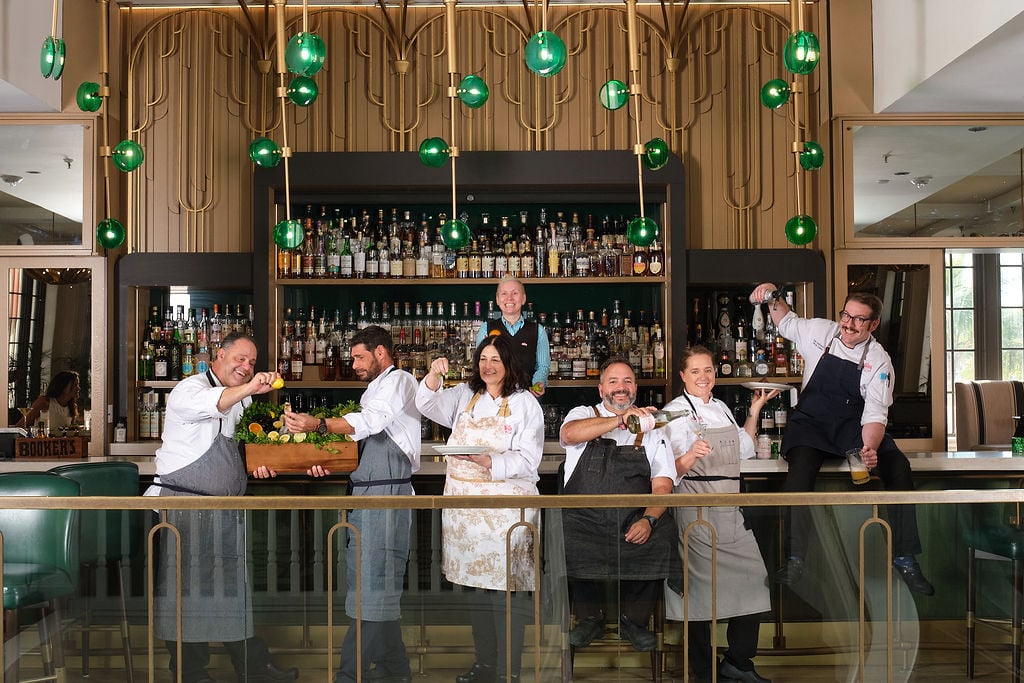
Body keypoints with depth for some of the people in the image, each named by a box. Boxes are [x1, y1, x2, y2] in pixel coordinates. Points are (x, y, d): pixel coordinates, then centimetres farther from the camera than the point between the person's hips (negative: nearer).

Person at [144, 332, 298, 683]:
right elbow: (207, 404, -35)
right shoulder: (190, 388, -11)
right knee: (189, 589, -1)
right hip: (184, 507, -8)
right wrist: (248, 389, -50)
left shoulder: (239, 399, 16)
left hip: (225, 511, 8)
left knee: (235, 588, 12)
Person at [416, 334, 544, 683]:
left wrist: (486, 460, -22)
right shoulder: (464, 395, 13)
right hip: (466, 504, 5)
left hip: (508, 504, -5)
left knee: (508, 587, -4)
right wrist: (433, 376, -19)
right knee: (476, 585, 11)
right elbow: (428, 405, 0)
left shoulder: (525, 403, -1)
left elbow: (527, 460, -7)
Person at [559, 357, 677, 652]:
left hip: (634, 521, 1)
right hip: (584, 519, -1)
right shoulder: (583, 415, 11)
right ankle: (589, 618, 0)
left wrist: (648, 520, -15)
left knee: (662, 537, -27)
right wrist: (619, 420, -27)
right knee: (566, 542, -30)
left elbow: (662, 485, 4)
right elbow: (569, 434, -16)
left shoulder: (651, 430, 15)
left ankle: (634, 619, 1)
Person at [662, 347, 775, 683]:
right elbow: (670, 471, -13)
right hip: (697, 512, -7)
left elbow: (743, 449, 26)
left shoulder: (722, 408, 14)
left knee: (754, 578, 5)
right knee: (702, 586, -2)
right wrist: (691, 456, -33)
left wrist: (754, 411, 19)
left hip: (730, 510, 7)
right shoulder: (675, 412, -7)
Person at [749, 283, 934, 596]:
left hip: (853, 424, 0)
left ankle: (904, 558, -12)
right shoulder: (819, 331, 0)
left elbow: (875, 414, -14)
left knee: (898, 467, -25)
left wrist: (870, 447, -33)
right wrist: (773, 298, 3)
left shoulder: (879, 361, -5)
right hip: (810, 421, 0)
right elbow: (786, 322, 23)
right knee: (800, 468, -33)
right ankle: (795, 558, -22)